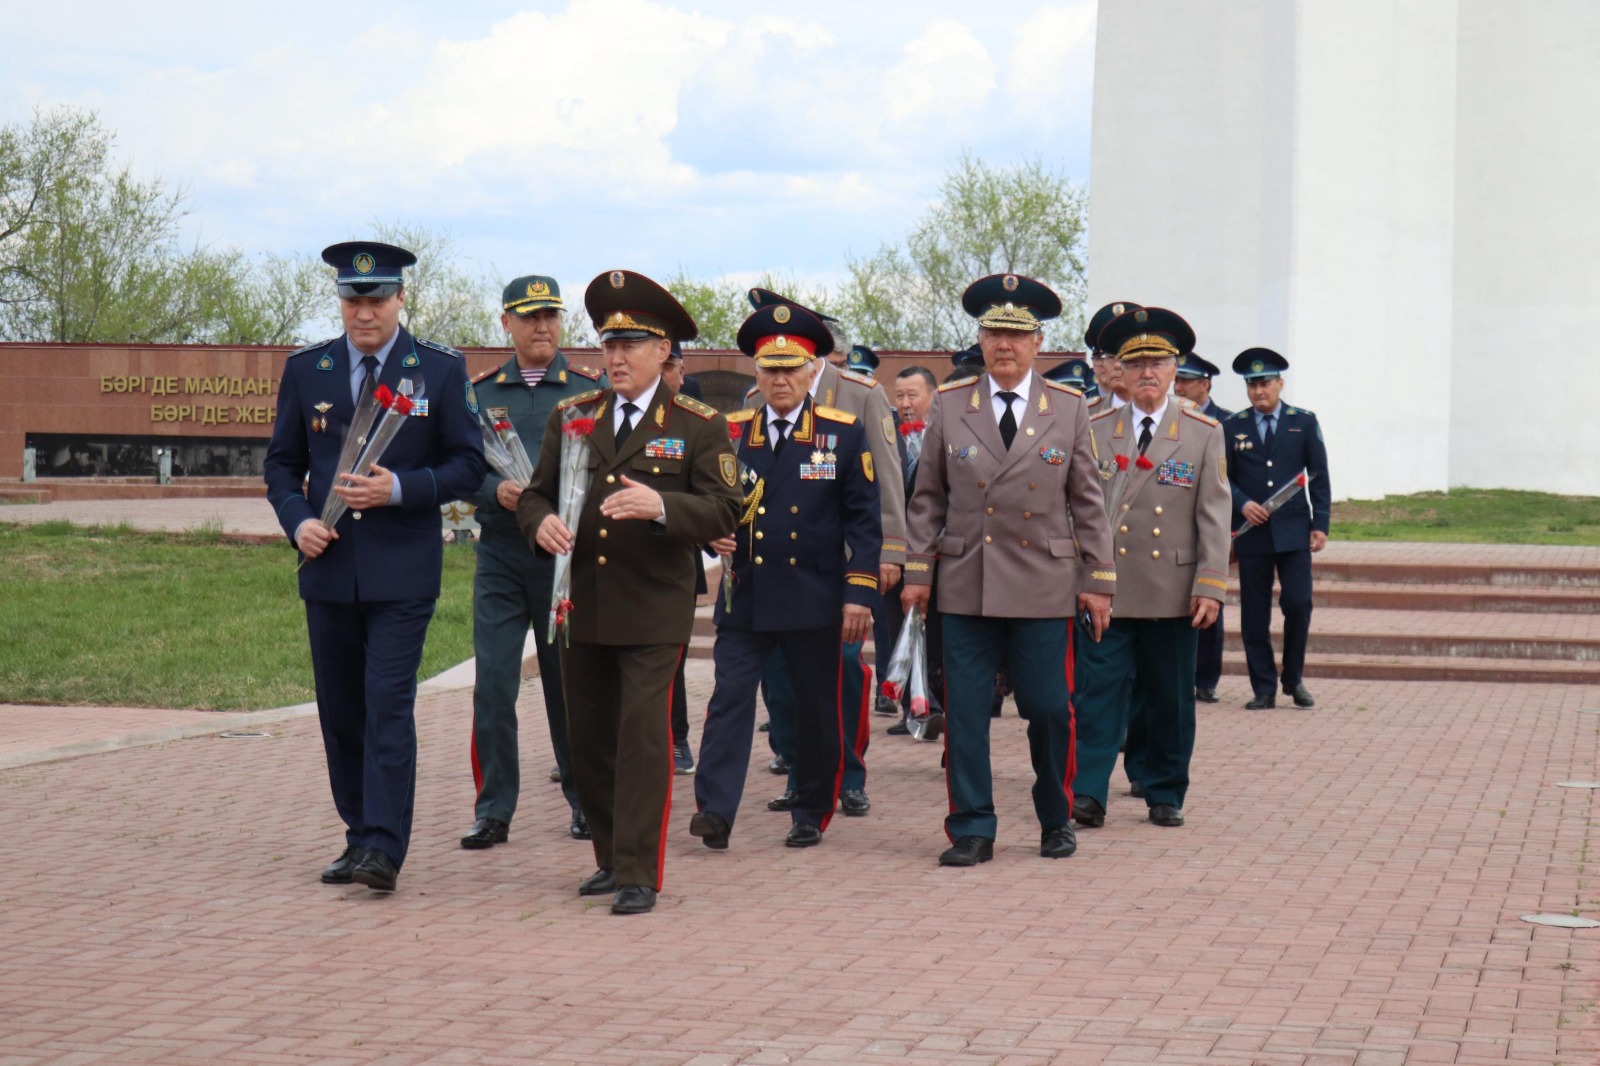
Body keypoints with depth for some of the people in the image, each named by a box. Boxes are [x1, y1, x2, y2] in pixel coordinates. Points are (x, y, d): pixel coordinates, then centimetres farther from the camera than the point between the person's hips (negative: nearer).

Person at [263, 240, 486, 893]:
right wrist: (297, 520, -6)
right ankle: (359, 836, 20)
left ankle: (383, 850, -13)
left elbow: (469, 465, 0)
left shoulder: (441, 371, 1)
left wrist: (400, 489, -15)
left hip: (402, 571, -4)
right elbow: (281, 464, 13)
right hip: (329, 568, 4)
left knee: (389, 705, -11)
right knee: (340, 711, 9)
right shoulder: (306, 370, 8)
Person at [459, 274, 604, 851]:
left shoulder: (591, 388, 4)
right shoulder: (480, 392, 9)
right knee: (492, 685, -4)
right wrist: (497, 491, -13)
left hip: (568, 558, -1)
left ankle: (584, 802, 21)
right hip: (500, 558, 1)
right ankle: (493, 812, 4)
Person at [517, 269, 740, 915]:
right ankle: (610, 856, 27)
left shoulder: (698, 426, 0)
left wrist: (660, 506, -27)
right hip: (581, 610, 4)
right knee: (588, 739, 11)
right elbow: (536, 493, 14)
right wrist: (541, 522, -10)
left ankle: (638, 874, -4)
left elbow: (722, 512, -8)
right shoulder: (570, 417, 12)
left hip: (653, 612, -4)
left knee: (643, 735, -9)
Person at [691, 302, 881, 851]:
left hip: (814, 596, -1)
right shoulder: (730, 433, 7)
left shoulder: (845, 433, 1)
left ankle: (811, 814, 18)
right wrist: (714, 536, -8)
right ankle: (714, 810, -10)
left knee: (817, 707, 6)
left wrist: (859, 594, -7)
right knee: (730, 697, -7)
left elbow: (863, 519, 0)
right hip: (745, 595, 1)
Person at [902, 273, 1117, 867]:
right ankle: (972, 831, 9)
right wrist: (918, 571, 3)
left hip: (1043, 588, 0)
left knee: (1049, 709, 2)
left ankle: (1056, 821, 21)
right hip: (966, 587, 1)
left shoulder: (1068, 408, 4)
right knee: (964, 711, 0)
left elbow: (1087, 501, 7)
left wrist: (1099, 579, 3)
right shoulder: (950, 405, 5)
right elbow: (928, 497, 9)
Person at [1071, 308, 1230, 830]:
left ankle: (1165, 795, 17)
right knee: (1097, 689, -6)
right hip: (1104, 587, 0)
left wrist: (1211, 585, -8)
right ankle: (1088, 794, -6)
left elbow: (1214, 514, 0)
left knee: (1170, 699, 6)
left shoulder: (1205, 433, 4)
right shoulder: (1095, 430, 7)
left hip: (1173, 590, 0)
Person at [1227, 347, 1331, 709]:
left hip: (1294, 530, -1)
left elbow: (1319, 476, 6)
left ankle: (1294, 679, 12)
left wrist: (1320, 524, -1)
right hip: (1251, 532, 1)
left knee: (1298, 604, -8)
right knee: (1254, 613, 1)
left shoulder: (1304, 422, 6)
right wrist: (1241, 503, -10)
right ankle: (1264, 688, 8)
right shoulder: (1232, 428, 7)